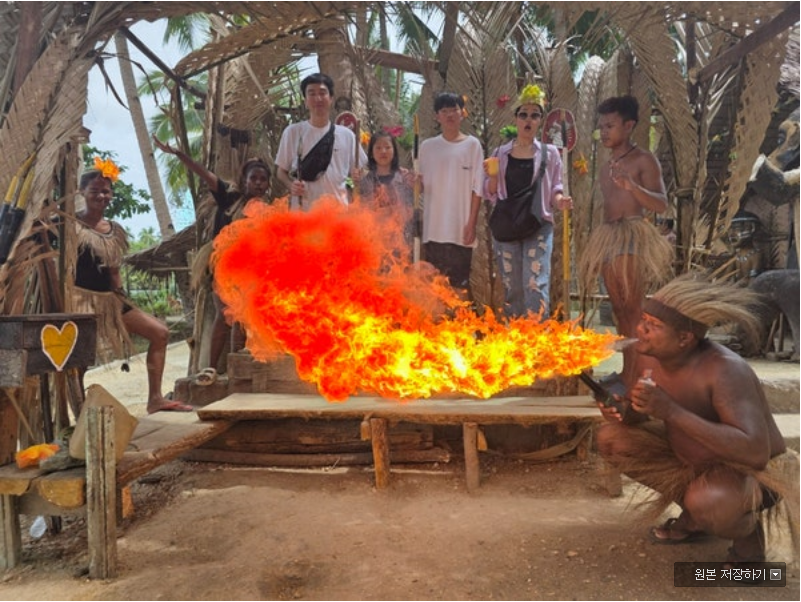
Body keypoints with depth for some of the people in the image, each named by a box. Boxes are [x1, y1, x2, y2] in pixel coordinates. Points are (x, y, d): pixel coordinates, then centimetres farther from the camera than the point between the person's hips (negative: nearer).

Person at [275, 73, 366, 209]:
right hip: (303, 210, -1)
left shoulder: (346, 135, 6)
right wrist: (290, 185, -13)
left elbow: (356, 171, 14)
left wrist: (358, 175, -9)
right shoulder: (292, 132, 2)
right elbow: (281, 171, 8)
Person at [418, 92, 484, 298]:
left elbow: (477, 188, 0)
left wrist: (471, 223, -7)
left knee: (459, 284, 1)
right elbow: (421, 185, 12)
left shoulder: (472, 144, 2)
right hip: (433, 227, 2)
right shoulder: (427, 146, 9)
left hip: (460, 227, -2)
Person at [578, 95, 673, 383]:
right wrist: (599, 242, 15)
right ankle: (627, 372, 12)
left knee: (633, 308, -12)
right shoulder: (606, 168, 20)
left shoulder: (643, 160, -1)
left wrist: (632, 186, -26)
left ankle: (637, 372, -9)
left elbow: (661, 204, -9)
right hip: (608, 237, 7)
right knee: (619, 309, 7)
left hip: (633, 235, -7)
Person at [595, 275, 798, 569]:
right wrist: (621, 408, -23)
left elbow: (756, 452, -41)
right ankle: (694, 516, 12)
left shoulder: (725, 370, -33)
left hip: (754, 473, -7)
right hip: (692, 458, 7)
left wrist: (671, 411, -44)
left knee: (705, 502, -38)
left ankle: (748, 531, 2)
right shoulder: (649, 355, -13)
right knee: (611, 438, -3)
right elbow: (640, 415, 3)